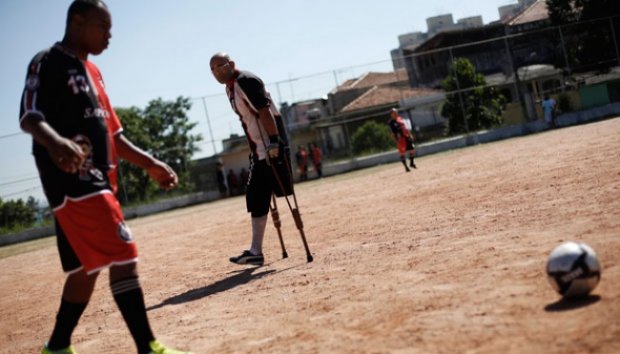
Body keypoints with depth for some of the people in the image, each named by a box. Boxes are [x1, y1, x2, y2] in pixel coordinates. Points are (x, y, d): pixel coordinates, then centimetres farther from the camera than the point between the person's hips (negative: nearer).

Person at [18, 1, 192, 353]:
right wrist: (55, 141, -41)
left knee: (89, 266, 13)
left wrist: (150, 163, 17)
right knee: (123, 255, -16)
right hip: (73, 181, -10)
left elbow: (111, 133, 24)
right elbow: (29, 116, -19)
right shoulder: (48, 63, -5)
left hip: (97, 182, 10)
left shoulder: (93, 72, 22)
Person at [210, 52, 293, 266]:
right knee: (256, 200, 11)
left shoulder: (246, 81, -12)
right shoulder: (230, 88, 16)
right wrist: (254, 150, 19)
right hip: (259, 152, 10)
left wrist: (273, 142, -28)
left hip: (272, 149, -10)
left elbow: (265, 111, -21)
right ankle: (256, 251, 16)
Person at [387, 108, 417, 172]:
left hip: (406, 137, 7)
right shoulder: (390, 122, -9)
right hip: (400, 139, -7)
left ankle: (411, 163, 29)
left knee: (412, 150, 10)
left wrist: (409, 135, 16)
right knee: (402, 152, -2)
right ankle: (406, 166, 8)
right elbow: (392, 133, -12)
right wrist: (396, 141, -17)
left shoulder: (400, 118, 11)